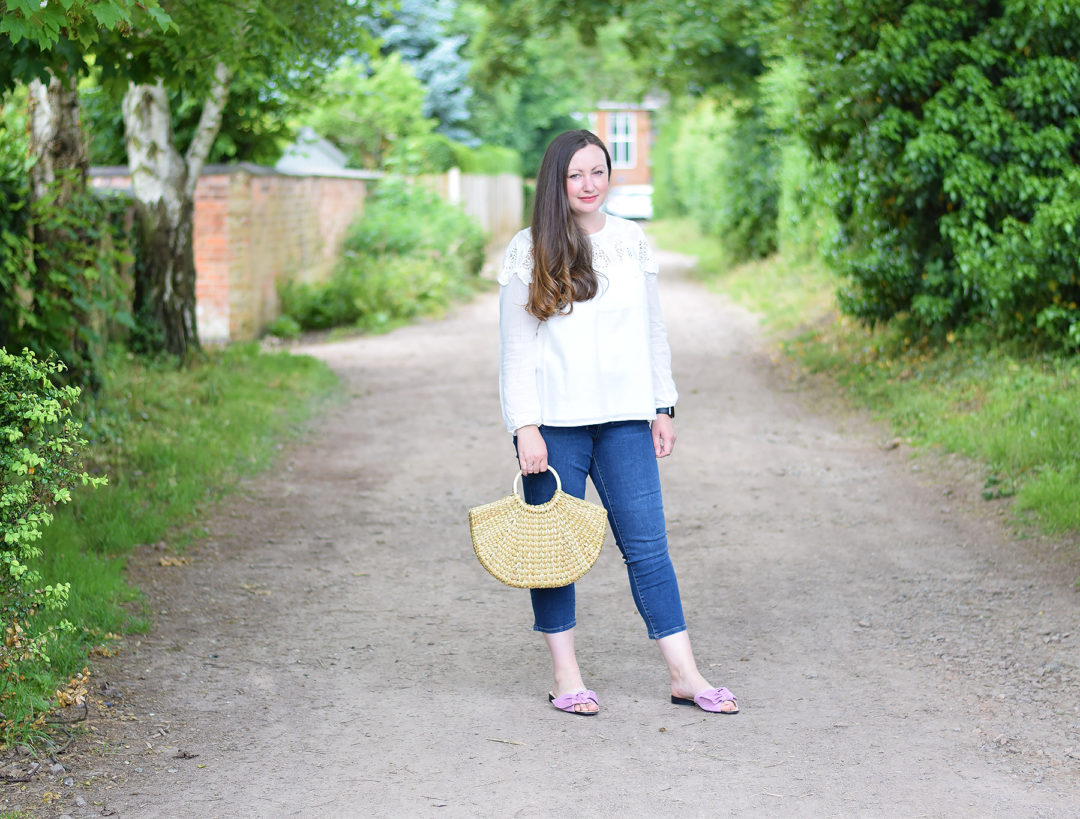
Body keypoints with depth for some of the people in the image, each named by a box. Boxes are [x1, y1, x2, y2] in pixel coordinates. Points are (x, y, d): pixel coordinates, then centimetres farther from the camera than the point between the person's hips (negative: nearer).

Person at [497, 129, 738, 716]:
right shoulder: (529, 251, -1)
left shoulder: (633, 242, 9)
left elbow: (652, 331, 15)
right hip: (555, 422, -2)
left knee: (647, 544, 0)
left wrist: (663, 407, 12)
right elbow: (515, 347, -2)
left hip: (624, 419, 2)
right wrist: (525, 426, -9)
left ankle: (684, 676, 3)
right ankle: (566, 676, 16)